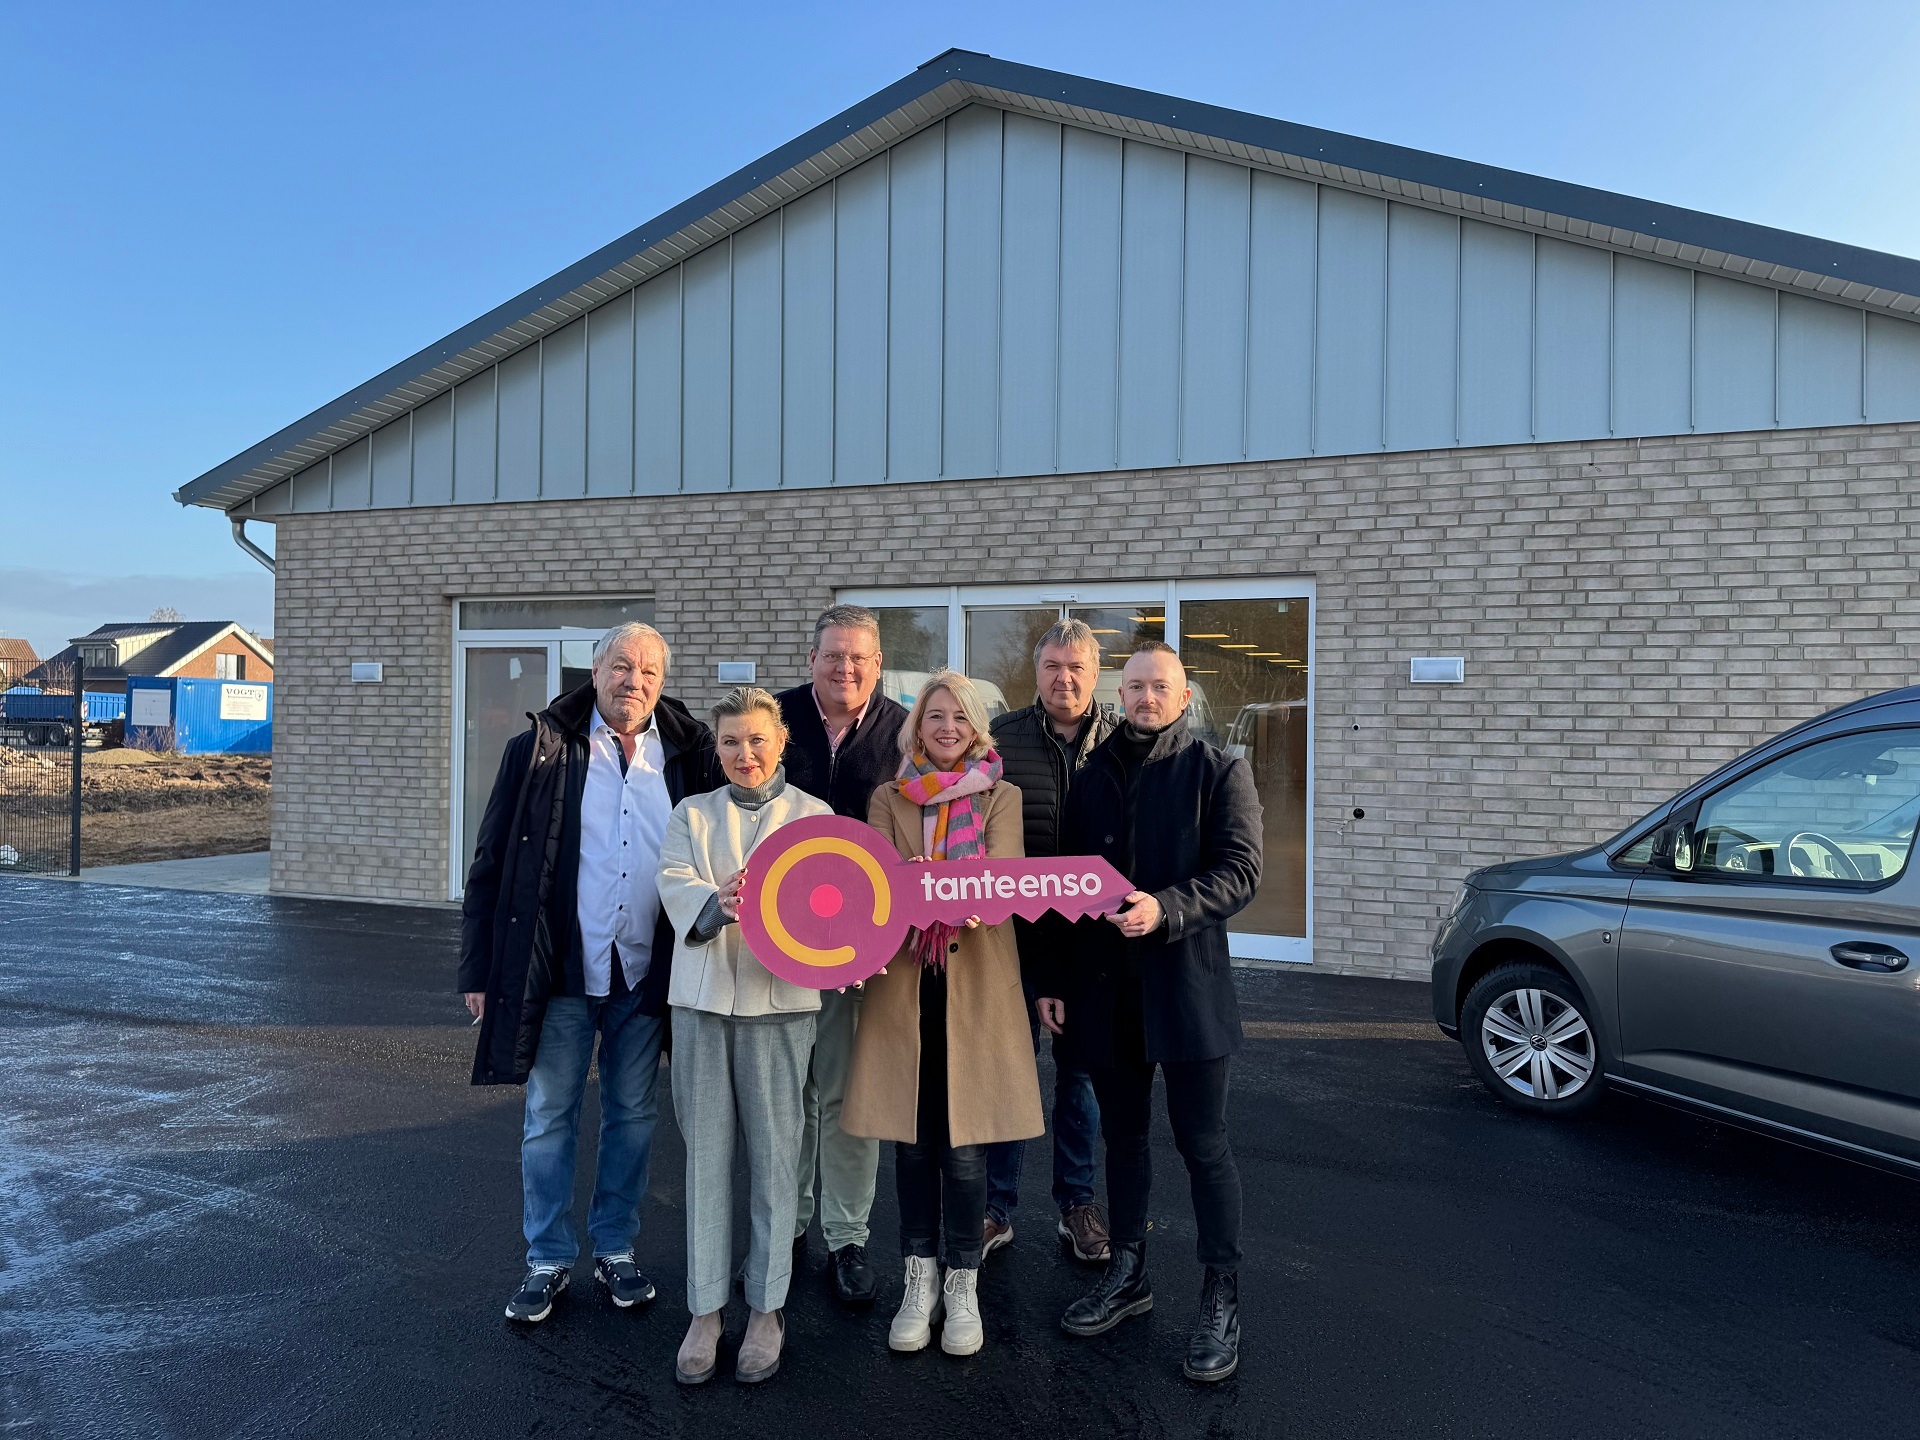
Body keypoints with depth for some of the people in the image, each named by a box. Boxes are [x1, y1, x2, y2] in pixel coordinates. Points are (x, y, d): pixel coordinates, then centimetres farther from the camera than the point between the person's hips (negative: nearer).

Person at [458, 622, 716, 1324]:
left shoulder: (688, 757, 2)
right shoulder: (540, 751, -3)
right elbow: (491, 865, -1)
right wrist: (479, 969, -4)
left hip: (647, 972, 2)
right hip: (560, 969, -2)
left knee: (632, 1116, 13)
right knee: (549, 1116, 8)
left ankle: (615, 1248, 30)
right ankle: (548, 1259, 24)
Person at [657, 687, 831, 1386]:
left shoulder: (813, 815, 7)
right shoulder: (692, 814, 13)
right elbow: (675, 885, -4)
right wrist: (719, 904, -26)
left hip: (779, 995, -2)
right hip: (702, 995, 2)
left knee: (774, 1151, 3)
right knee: (706, 1150, 6)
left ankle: (766, 1309, 18)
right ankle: (706, 1310, 18)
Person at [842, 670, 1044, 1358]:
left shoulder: (1002, 797, 7)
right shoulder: (888, 799, 10)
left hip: (975, 983, -1)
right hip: (902, 982, 1)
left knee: (964, 1141, 1)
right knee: (911, 1138, 7)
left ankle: (963, 1286, 18)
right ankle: (920, 1281, 22)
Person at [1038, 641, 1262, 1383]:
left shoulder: (1219, 772, -3)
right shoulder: (1093, 777, 9)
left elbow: (1241, 871, -11)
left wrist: (1166, 909, -27)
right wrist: (1053, 980, 9)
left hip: (1187, 983, -4)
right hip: (1105, 987, 4)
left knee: (1202, 1143, 3)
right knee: (1123, 1134, 16)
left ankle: (1221, 1301, 17)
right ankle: (1127, 1274, 32)